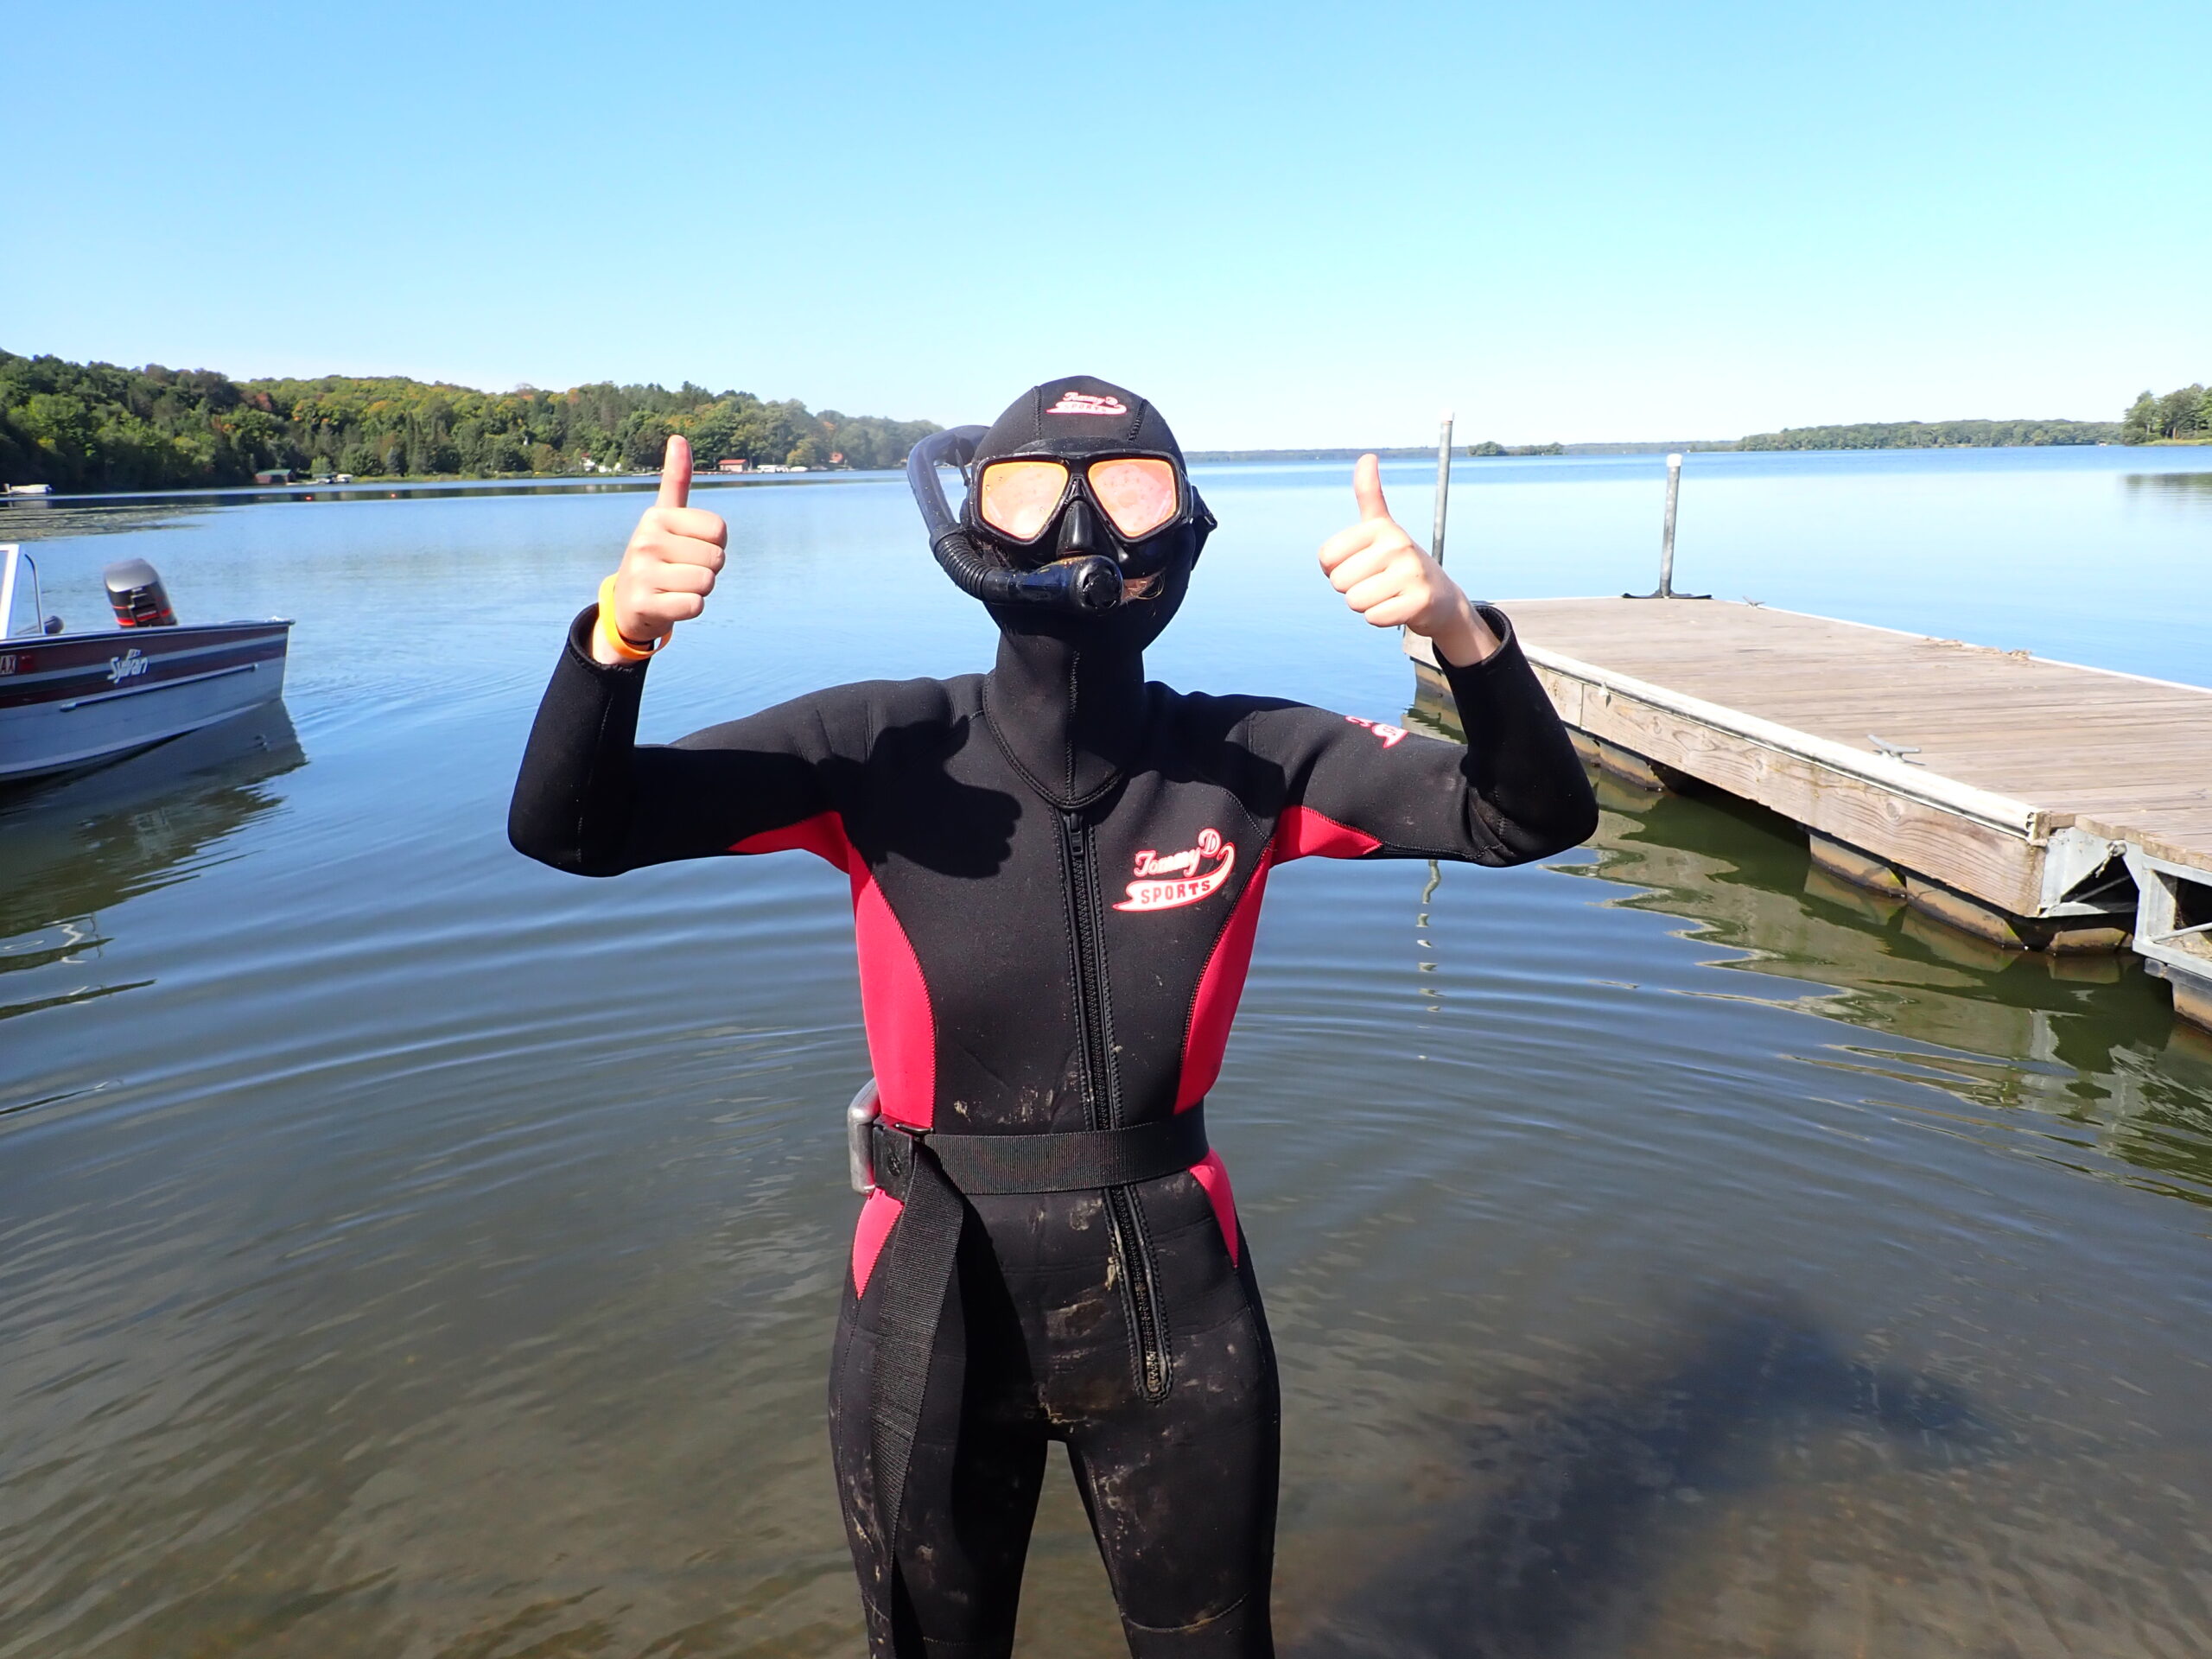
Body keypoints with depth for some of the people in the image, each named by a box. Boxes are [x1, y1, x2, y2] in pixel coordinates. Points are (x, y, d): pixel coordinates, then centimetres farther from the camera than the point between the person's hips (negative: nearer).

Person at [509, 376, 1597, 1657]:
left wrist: (1461, 628, -35)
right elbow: (566, 829, -18)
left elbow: (1536, 816, -16)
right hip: (936, 1306, 0)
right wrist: (618, 635, -37)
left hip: (1176, 1309, 1)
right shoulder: (885, 753, -16)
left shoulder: (1248, 762, -13)